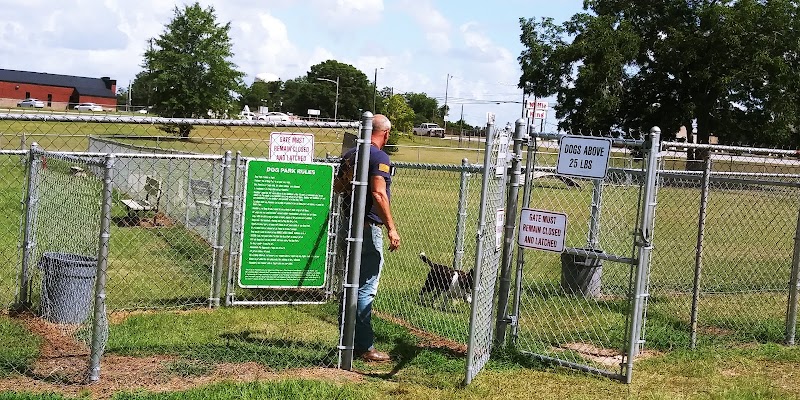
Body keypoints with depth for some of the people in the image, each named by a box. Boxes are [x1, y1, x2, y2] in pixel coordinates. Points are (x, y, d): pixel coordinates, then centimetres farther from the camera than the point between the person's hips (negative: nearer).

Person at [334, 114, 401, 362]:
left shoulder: (349, 154, 11)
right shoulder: (379, 157, -13)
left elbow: (337, 187, 19)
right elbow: (378, 195, -23)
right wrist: (391, 228, -22)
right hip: (368, 228, -9)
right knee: (366, 288, -5)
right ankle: (365, 347, 0)